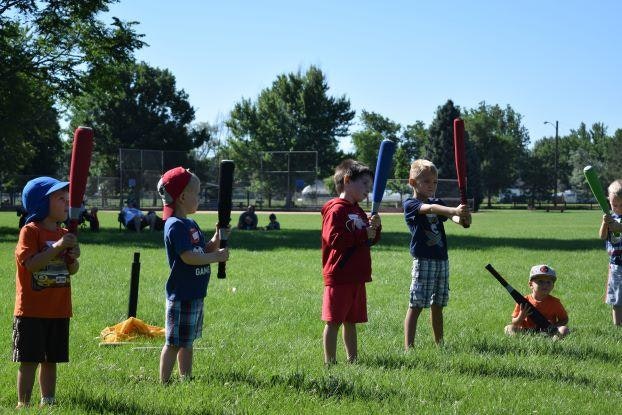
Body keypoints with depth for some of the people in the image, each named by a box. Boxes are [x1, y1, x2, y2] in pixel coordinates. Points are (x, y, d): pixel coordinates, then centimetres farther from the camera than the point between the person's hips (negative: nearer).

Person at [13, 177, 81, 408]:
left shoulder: (64, 234, 10)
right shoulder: (30, 231, -9)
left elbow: (72, 271, 13)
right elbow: (31, 263, -22)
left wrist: (74, 257, -9)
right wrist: (57, 247, -26)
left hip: (58, 310, 6)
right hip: (32, 310, -6)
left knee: (51, 359, 13)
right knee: (29, 360, -3)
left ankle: (48, 401, 21)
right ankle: (23, 403, 4)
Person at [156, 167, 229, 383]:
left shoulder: (190, 224, 14)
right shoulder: (176, 225, -17)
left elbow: (205, 250, 16)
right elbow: (188, 257, -24)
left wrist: (218, 236, -1)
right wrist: (217, 257, -16)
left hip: (194, 293, 10)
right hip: (182, 295, -10)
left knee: (187, 341, 17)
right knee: (174, 342, -4)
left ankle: (186, 380, 25)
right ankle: (164, 382, 1)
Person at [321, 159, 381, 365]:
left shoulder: (358, 211, 17)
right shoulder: (336, 210, -12)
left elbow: (371, 240, 24)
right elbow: (334, 239, -22)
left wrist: (374, 227, 2)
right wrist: (364, 235, -19)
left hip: (356, 276, 9)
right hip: (339, 276, -9)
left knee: (351, 321, 15)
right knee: (333, 321, -4)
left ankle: (352, 359, 22)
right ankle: (330, 361, 0)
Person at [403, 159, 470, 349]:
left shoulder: (438, 203, 15)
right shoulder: (410, 204, -5)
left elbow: (452, 217, -3)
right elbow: (430, 208, -25)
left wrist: (463, 219, -27)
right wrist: (455, 211, -40)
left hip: (442, 260, 6)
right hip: (423, 260, -6)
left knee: (437, 305, 13)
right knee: (416, 305, -6)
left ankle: (439, 344, 20)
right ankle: (409, 346, -6)